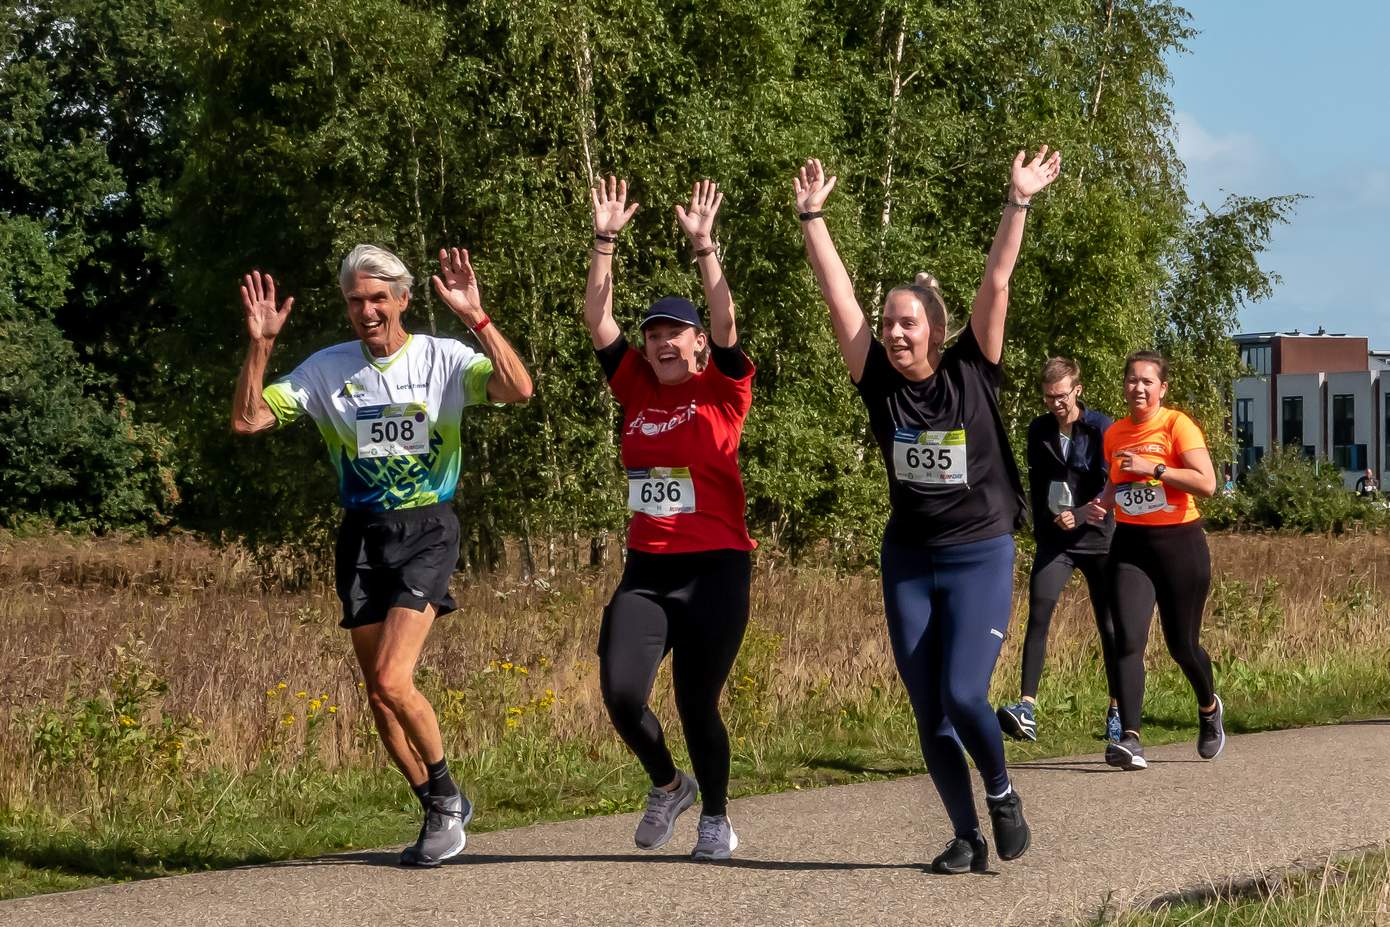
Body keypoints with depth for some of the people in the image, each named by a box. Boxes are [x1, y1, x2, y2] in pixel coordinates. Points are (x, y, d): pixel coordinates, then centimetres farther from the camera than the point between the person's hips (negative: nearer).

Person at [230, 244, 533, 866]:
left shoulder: (445, 359, -5)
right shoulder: (326, 368, 3)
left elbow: (518, 389, -20)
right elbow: (245, 421, -1)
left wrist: (475, 317, -27)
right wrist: (260, 345, -12)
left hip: (427, 531, -4)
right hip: (361, 536, 4)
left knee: (393, 681, -19)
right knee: (378, 695, 6)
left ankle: (445, 796, 5)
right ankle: (442, 811, 24)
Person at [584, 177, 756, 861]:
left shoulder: (721, 393, -1)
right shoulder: (636, 390, 8)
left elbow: (726, 324, -17)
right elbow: (597, 320, 2)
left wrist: (703, 246, -22)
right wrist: (605, 242, -5)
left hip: (714, 570, -3)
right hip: (646, 571, 3)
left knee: (696, 703, 1)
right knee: (619, 691, -11)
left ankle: (716, 818, 24)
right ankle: (667, 786, 18)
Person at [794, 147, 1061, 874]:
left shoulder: (971, 373, -6)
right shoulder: (880, 383, -1)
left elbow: (996, 284, -11)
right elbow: (837, 294, -2)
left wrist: (1018, 205, -15)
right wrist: (812, 215, -5)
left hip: (980, 557, -3)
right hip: (907, 562, 3)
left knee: (962, 694, -16)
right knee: (929, 713, 5)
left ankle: (1001, 793, 12)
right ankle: (967, 836, 17)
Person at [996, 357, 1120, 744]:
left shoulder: (1101, 428, -7)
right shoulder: (1039, 430, 7)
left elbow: (1109, 488, -13)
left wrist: (1079, 517, -27)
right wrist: (1044, 526, 13)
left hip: (1098, 538, -2)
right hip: (1055, 539, 3)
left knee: (1110, 626, 4)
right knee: (1038, 615, -16)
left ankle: (1117, 712, 18)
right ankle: (1027, 707, -25)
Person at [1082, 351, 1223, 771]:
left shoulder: (1177, 425, -9)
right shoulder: (1114, 434, 9)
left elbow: (1206, 483, -18)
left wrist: (1154, 469, -23)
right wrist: (1101, 503, 5)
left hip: (1179, 543, -4)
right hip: (1130, 545, 4)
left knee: (1182, 645, 7)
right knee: (1128, 640, -14)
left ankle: (1209, 708, 39)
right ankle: (1130, 740, -19)